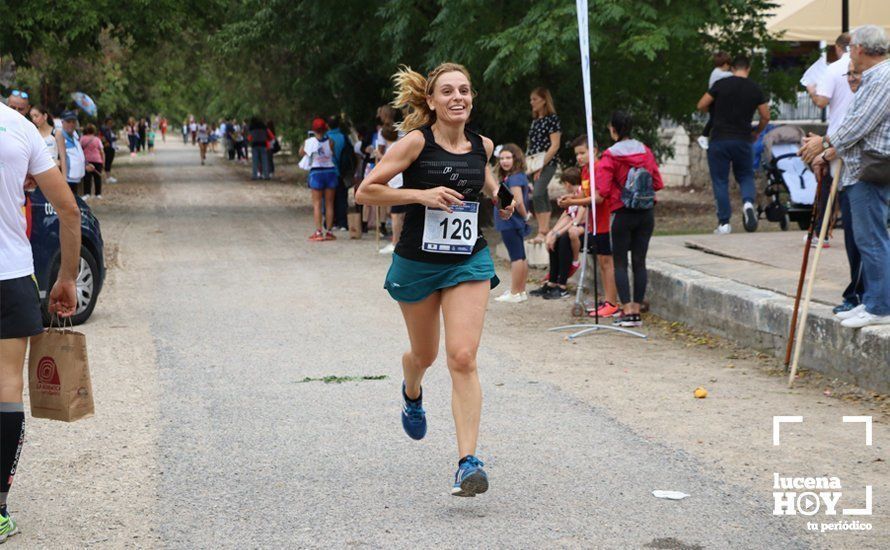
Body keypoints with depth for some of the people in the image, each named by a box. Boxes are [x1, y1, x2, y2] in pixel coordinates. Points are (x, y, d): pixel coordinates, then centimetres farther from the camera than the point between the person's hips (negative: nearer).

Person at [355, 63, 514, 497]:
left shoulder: (482, 146, 1)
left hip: (469, 262, 1)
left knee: (463, 358, -14)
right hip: (417, 263, -1)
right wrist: (421, 193, -22)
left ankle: (467, 461, -14)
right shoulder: (417, 142, -12)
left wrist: (498, 195, 6)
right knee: (425, 354, 18)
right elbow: (365, 191, -12)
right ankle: (412, 394, 57)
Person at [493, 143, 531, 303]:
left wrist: (525, 215, -11)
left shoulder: (515, 178, -16)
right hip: (513, 223, 10)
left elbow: (518, 201, -24)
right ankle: (521, 291, 21)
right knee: (520, 257, 13)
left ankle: (515, 293, -3)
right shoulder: (515, 176, 14)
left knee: (516, 257, -6)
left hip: (510, 223, -10)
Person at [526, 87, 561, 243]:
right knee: (542, 197, 7)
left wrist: (542, 164, -17)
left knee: (537, 194, -20)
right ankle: (546, 231, 9)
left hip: (547, 164, -8)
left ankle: (542, 232, -21)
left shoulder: (552, 118, -5)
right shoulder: (535, 120, 17)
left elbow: (555, 145, -11)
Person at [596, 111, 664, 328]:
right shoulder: (645, 151, 2)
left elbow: (603, 191, -15)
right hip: (647, 214, 4)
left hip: (623, 214, -4)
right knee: (639, 262, 8)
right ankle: (636, 311, 9)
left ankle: (627, 311, -2)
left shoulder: (610, 157, -11)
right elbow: (658, 183, 5)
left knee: (620, 263, 4)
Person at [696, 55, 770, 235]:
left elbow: (701, 106, 0)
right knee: (746, 176, 17)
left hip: (719, 140, -2)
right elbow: (766, 116, 6)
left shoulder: (721, 84, -3)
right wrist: (756, 133, 24)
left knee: (720, 181, 5)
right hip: (743, 140, 2)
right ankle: (748, 203, -13)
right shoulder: (755, 89, 4)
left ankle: (724, 223, 1)